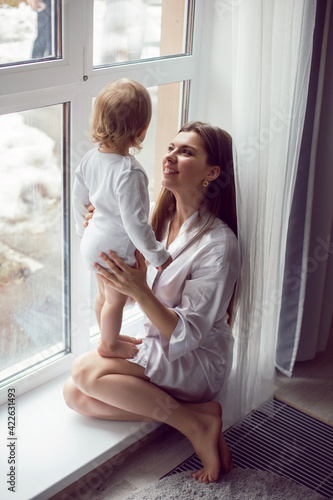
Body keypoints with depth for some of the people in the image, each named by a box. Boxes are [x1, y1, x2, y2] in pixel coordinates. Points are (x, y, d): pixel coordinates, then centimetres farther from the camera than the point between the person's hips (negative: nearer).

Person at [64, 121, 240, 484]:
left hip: (198, 360, -8)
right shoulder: (163, 219, 1)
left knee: (86, 370, -22)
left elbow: (186, 334, -23)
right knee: (75, 394, -8)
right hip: (157, 343, 8)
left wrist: (140, 291, -38)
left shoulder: (218, 244, -23)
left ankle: (197, 423, -13)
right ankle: (192, 410, -8)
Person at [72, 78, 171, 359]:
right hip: (116, 249, -8)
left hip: (94, 239, 8)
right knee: (116, 299, 15)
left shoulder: (91, 158, -7)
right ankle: (110, 345, 37)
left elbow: (79, 197, 7)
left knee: (104, 294, 27)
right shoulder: (130, 173, -32)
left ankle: (109, 336, 48)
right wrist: (158, 255, -18)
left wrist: (83, 228, 24)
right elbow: (134, 222, -30)